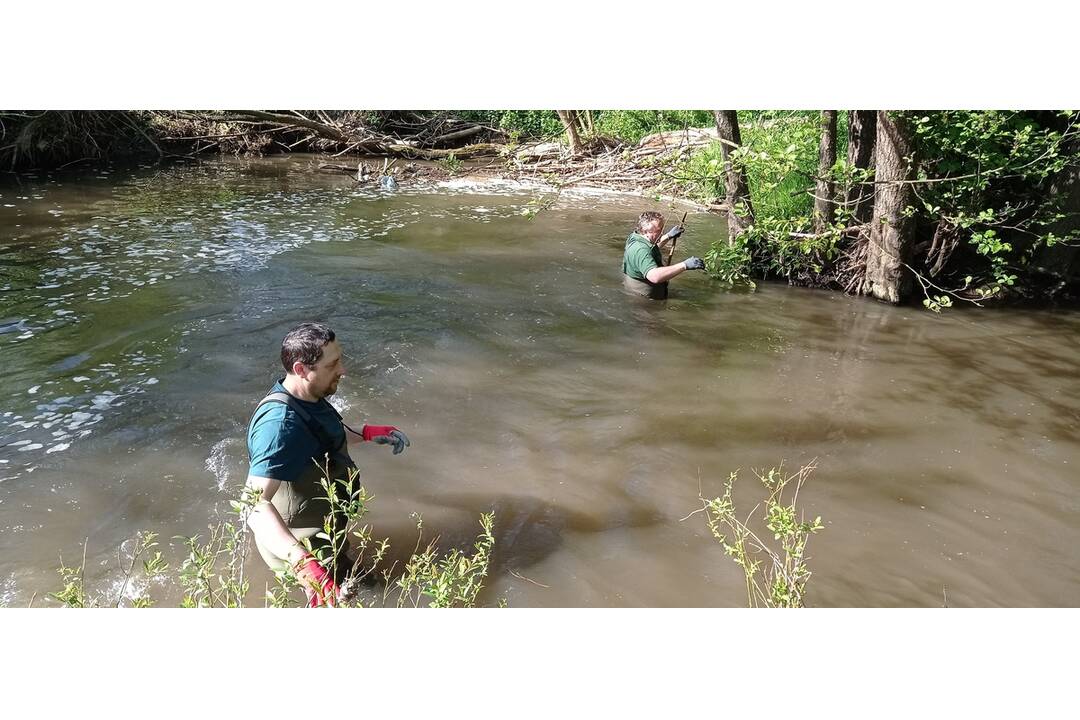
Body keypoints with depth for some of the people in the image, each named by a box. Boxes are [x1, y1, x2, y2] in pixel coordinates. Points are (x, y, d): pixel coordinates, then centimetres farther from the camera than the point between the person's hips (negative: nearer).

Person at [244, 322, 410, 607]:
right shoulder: (280, 423, -38)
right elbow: (256, 504, -47)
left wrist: (366, 433, 3)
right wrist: (301, 561, -59)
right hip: (300, 540, -8)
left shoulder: (308, 396, -9)